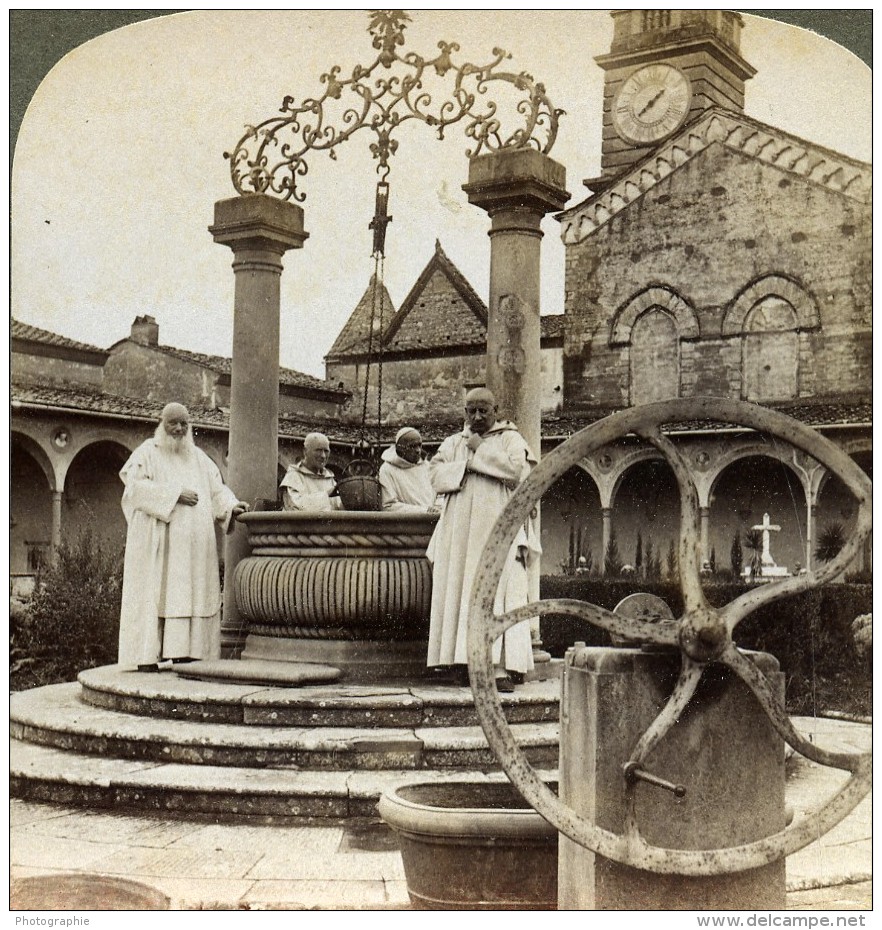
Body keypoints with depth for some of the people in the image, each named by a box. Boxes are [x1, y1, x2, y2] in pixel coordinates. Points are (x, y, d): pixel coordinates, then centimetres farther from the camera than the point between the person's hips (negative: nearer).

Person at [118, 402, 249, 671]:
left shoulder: (198, 457, 19)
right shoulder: (147, 452, 5)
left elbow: (217, 489, 15)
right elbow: (135, 485, -9)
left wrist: (232, 505, -6)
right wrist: (174, 494, -16)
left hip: (193, 543, 5)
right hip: (157, 540, -5)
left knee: (190, 595, -1)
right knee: (154, 595, -8)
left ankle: (183, 656, -1)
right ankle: (147, 658, -10)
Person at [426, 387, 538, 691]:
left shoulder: (510, 439, 9)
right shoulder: (453, 443, 20)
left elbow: (516, 472, -9)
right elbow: (436, 475, 5)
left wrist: (481, 450, -5)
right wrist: (466, 466, -8)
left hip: (498, 527, -4)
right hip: (461, 531, 4)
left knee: (498, 592, -13)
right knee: (459, 593, -2)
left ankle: (500, 666, -20)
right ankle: (463, 662, -1)